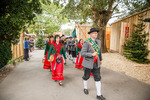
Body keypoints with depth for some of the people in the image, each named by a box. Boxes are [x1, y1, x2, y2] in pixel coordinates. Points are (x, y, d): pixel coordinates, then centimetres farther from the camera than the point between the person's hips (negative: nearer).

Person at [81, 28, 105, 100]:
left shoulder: (98, 41, 3)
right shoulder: (86, 42, -16)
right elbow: (82, 53, -21)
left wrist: (100, 59, 24)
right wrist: (92, 54, -32)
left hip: (96, 64, 5)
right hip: (88, 63, -4)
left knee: (98, 78, 4)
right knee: (86, 77, 15)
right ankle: (85, 88, 42)